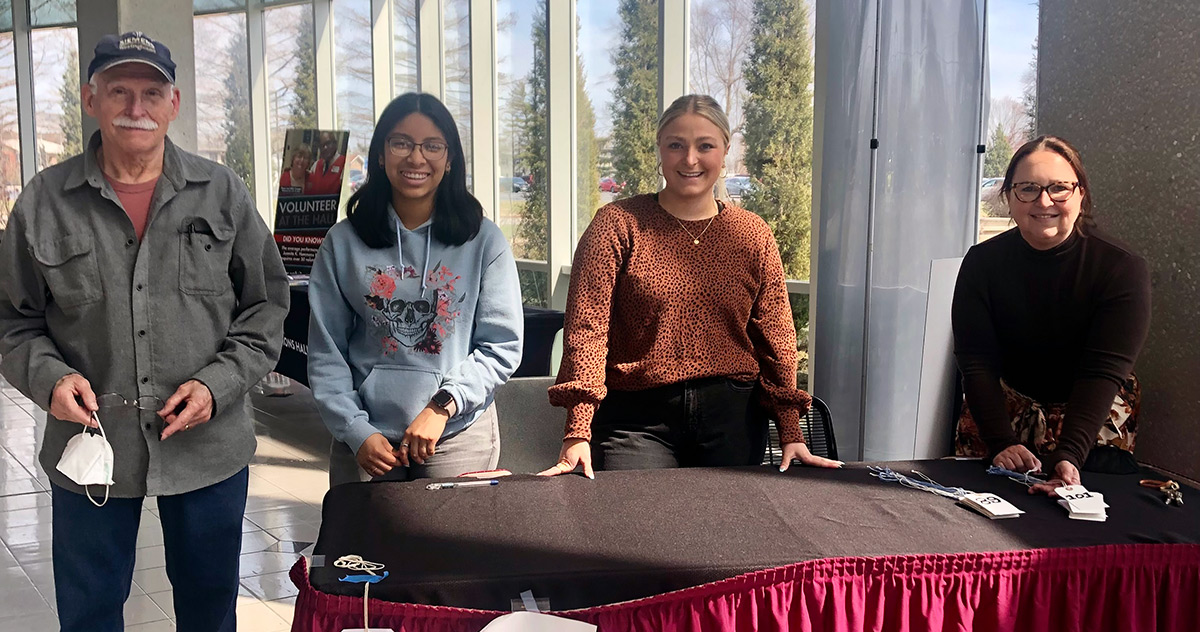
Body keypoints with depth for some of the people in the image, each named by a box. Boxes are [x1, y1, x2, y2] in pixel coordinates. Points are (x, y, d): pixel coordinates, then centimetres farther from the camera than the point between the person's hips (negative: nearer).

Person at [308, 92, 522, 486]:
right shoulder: (344, 243, 2)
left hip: (458, 438, 0)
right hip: (365, 442, 1)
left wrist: (442, 406, -13)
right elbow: (325, 355, 3)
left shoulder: (483, 242, 0)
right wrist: (357, 432, -7)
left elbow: (502, 346, -3)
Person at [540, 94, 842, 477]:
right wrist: (578, 432, -18)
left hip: (732, 419, 3)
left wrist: (791, 435, -1)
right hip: (638, 418, -2)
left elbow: (775, 338, 7)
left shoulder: (754, 236, 7)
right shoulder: (617, 225, -1)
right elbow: (587, 327, -9)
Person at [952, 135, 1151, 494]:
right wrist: (1001, 443, -31)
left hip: (1092, 425, -1)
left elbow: (1103, 371, -26)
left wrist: (1069, 457, -40)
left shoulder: (1123, 270, -18)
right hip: (999, 413, 1)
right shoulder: (982, 263, -12)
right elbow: (977, 362, -16)